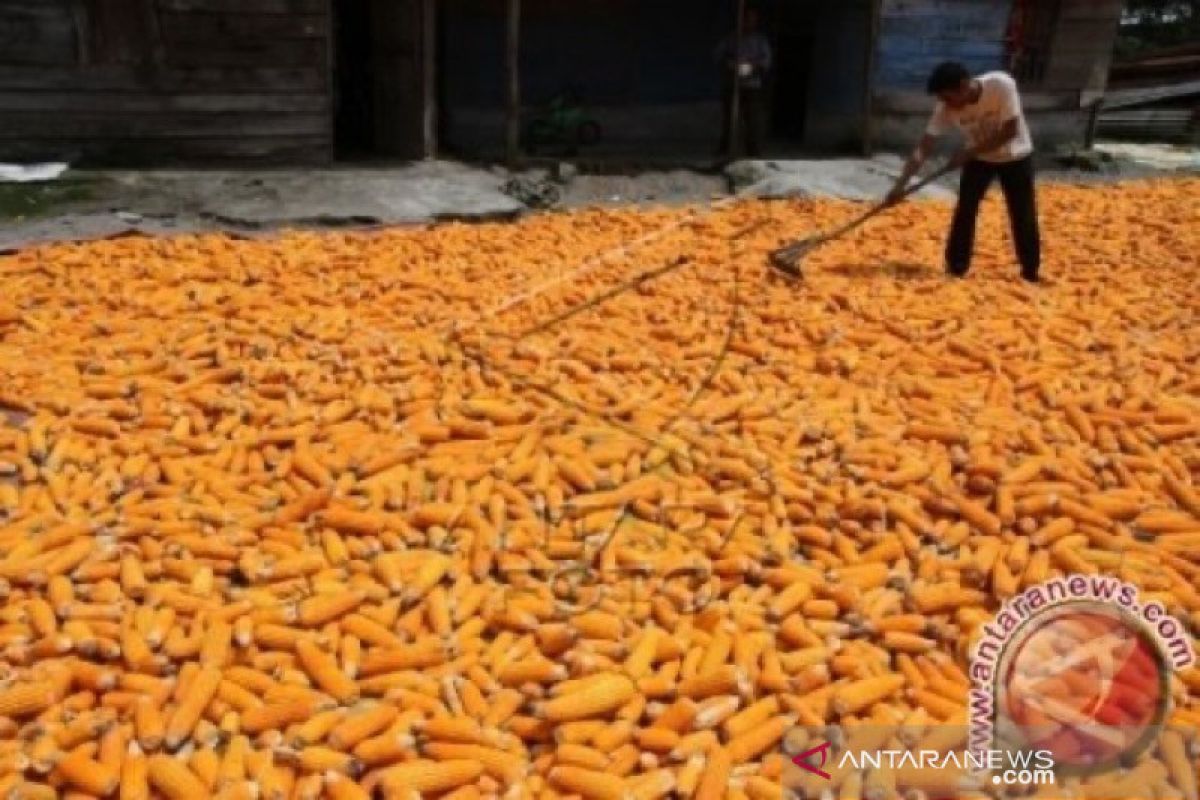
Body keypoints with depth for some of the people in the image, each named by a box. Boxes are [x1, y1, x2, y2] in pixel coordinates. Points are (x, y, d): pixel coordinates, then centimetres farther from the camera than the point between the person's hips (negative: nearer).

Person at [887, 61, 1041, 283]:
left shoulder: (1002, 84, -34)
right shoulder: (947, 108, -24)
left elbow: (1010, 131, -29)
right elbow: (923, 148, -25)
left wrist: (970, 151, -31)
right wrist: (900, 185, -34)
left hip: (1015, 156, -2)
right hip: (979, 158, 2)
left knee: (1024, 217, 2)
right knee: (964, 213, -5)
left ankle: (1031, 272, 16)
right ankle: (956, 269, 7)